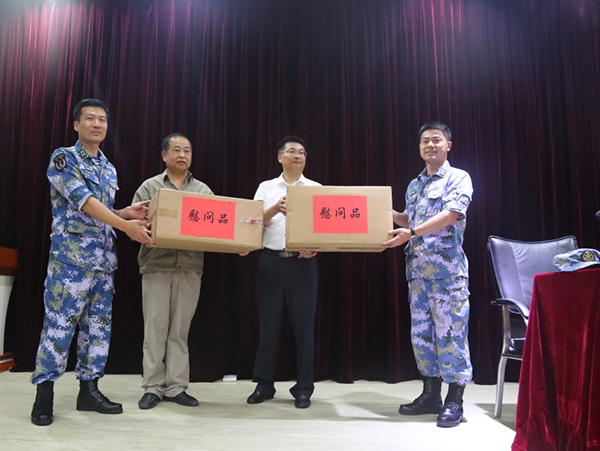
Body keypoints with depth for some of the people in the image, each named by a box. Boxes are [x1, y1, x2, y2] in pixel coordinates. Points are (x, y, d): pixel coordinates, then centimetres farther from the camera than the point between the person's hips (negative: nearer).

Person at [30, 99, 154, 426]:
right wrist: (126, 224, -22)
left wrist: (127, 213, 2)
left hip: (104, 260, 7)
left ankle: (89, 390, 19)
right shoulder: (63, 158, -3)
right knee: (59, 324, -3)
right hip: (71, 255, -7)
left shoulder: (108, 168, 18)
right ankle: (44, 394, 10)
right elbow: (83, 201, -16)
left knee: (99, 325, 8)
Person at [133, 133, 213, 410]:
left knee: (180, 329, 5)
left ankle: (176, 387, 13)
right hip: (156, 266, -1)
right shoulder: (150, 187, 9)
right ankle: (153, 387, 11)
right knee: (155, 328, 1)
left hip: (190, 267, 2)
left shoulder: (203, 190, 14)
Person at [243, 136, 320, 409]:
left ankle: (303, 388, 13)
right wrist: (276, 209, -17)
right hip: (270, 261, 1)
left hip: (302, 262, -1)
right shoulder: (266, 188, 12)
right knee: (268, 323, 5)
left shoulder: (315, 189, 9)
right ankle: (264, 385, 18)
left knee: (304, 324, 1)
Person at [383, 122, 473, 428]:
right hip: (417, 267, 7)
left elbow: (450, 215, -15)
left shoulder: (458, 178, -1)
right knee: (421, 331, 9)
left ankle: (454, 402, 9)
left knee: (450, 330, -4)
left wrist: (411, 233, -24)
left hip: (447, 267, -6)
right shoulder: (414, 185, 19)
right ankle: (430, 395, 21)